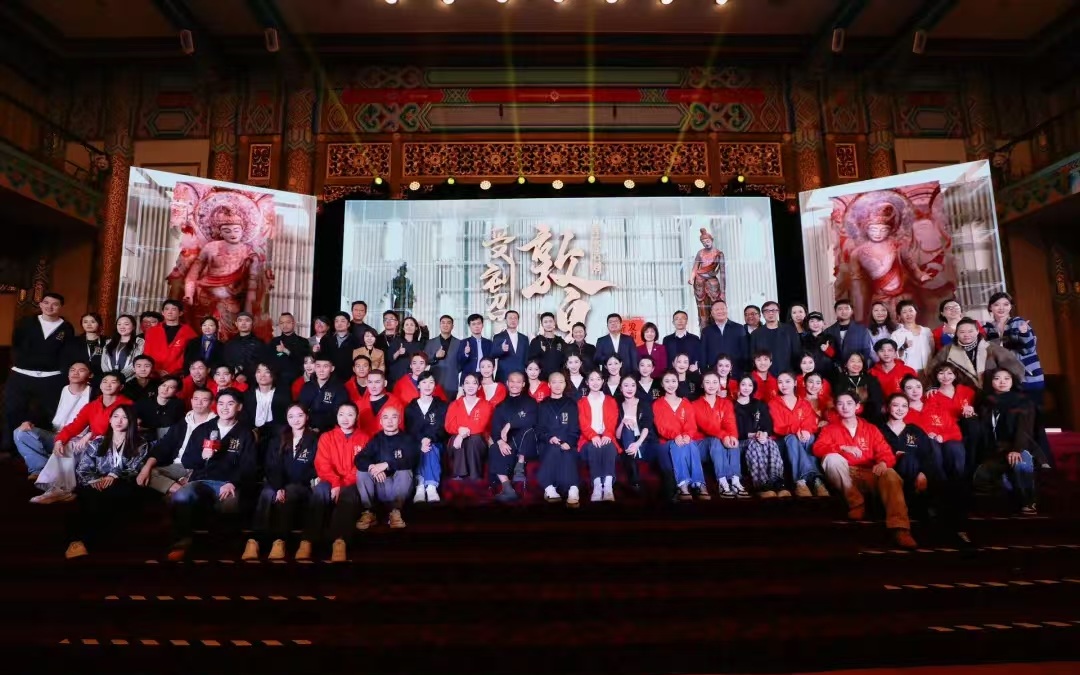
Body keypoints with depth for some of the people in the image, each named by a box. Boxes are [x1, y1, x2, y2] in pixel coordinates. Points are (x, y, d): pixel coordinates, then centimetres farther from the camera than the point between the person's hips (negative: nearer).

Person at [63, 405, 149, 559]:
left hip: (121, 487, -2)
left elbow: (135, 470, 4)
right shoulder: (97, 442, 25)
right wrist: (93, 480, -10)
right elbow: (82, 468, 12)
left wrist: (115, 475, -15)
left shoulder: (139, 446, 19)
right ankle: (76, 540, -50)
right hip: (97, 486, 2)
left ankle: (83, 539, -47)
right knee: (91, 495, -37)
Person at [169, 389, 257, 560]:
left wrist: (233, 483, -18)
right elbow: (186, 461, 16)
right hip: (202, 481, 2)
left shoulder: (245, 433, 10)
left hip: (228, 483, -2)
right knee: (180, 497, -33)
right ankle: (183, 540, -17)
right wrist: (201, 456, -6)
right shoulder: (203, 429, 18)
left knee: (228, 506, -37)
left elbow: (248, 466, 0)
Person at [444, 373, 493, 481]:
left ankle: (475, 477, -28)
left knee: (474, 439, -33)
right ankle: (458, 475, -28)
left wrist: (465, 432, -30)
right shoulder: (454, 405, 8)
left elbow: (480, 427, -13)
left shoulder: (485, 405, 2)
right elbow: (449, 426, -4)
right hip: (458, 439, 1)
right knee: (456, 439, -31)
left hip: (477, 442, -1)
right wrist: (460, 430, -25)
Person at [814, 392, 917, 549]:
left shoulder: (871, 428, 17)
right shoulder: (830, 429, 13)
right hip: (845, 476, 0)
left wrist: (883, 462, -21)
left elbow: (886, 453, 5)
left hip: (870, 474, 1)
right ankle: (857, 504, -20)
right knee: (831, 458, -31)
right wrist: (843, 447, -22)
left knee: (890, 474, -32)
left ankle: (899, 528, -45)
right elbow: (818, 448, -6)